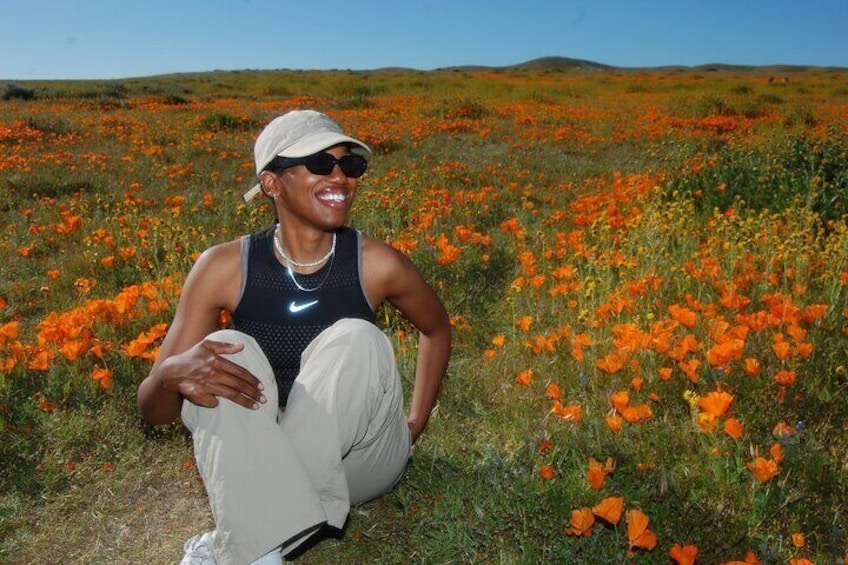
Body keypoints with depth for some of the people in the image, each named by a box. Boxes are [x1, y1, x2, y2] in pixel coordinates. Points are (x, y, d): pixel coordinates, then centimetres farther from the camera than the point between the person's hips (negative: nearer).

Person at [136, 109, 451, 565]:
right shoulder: (224, 267, -13)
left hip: (357, 459, 1)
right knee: (227, 351, -25)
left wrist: (414, 426, 2)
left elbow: (437, 328, 9)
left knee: (356, 338, -28)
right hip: (258, 456, 0)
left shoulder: (377, 264, -14)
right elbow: (152, 411, -8)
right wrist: (173, 373, -32)